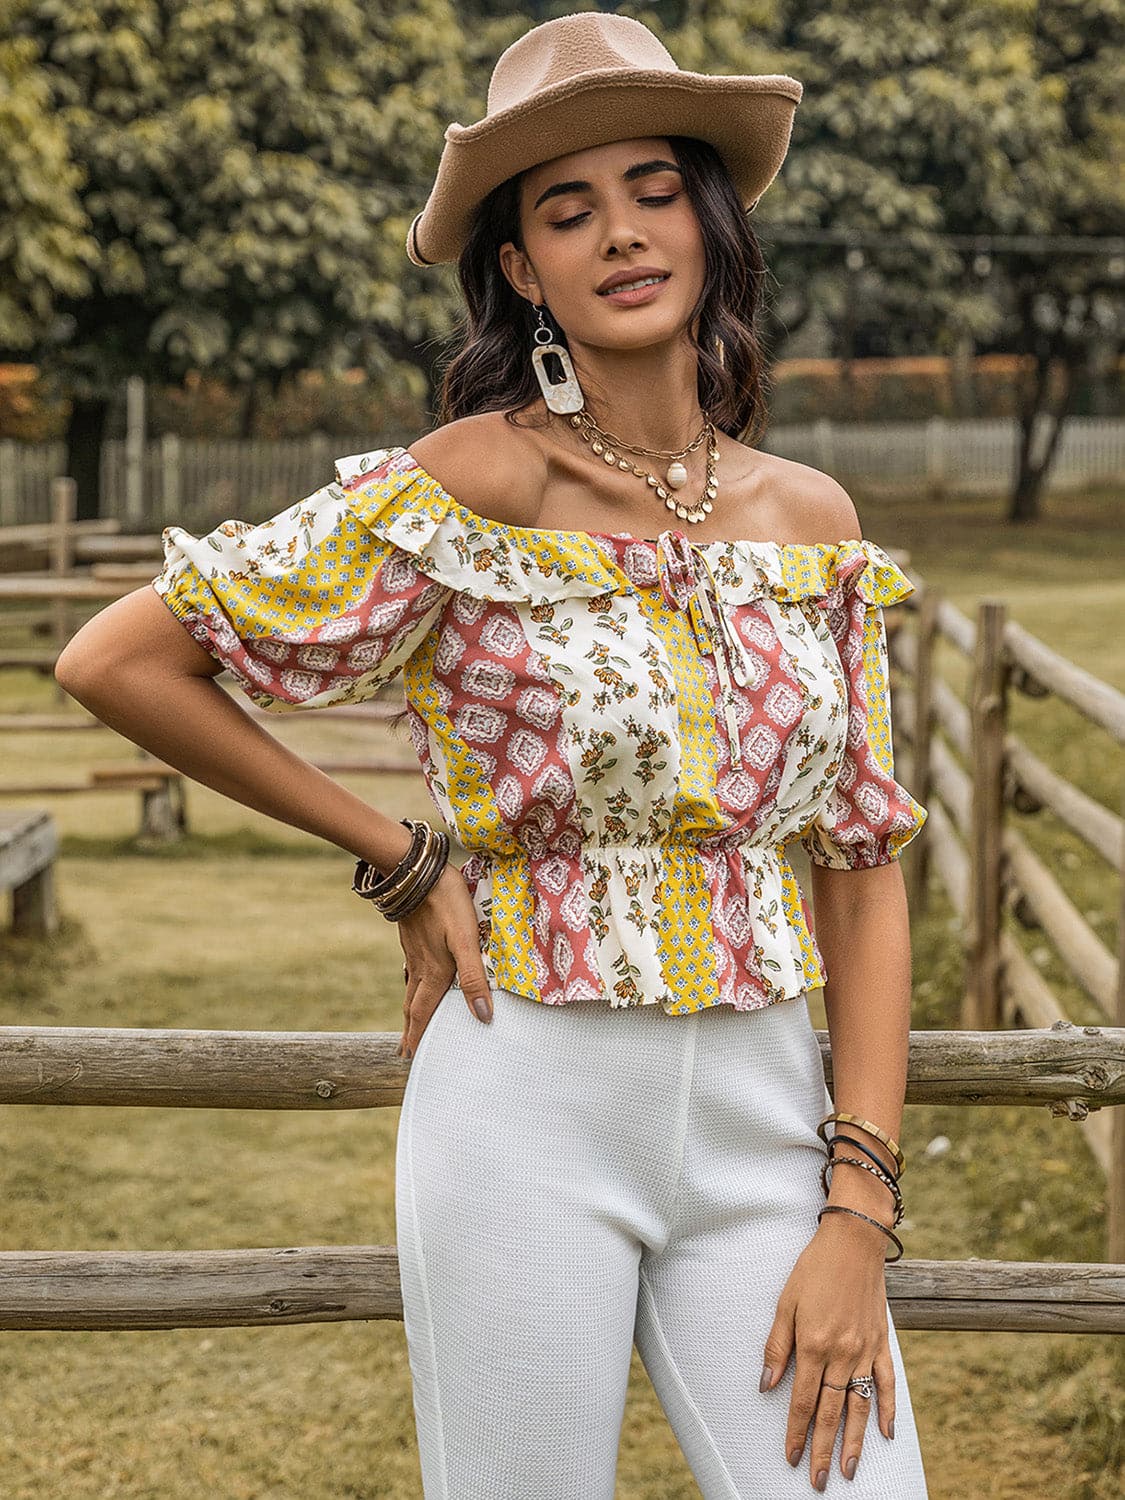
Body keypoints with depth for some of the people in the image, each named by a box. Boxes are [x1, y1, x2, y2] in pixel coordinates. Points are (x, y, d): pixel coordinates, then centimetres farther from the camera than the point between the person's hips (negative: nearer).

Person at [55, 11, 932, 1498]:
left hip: (763, 1123, 4)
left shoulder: (813, 520, 6)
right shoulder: (480, 482, -9)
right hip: (526, 1107, -3)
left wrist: (860, 1211, -2)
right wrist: (401, 861, -4)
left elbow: (864, 869, 7)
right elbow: (117, 660, -8)